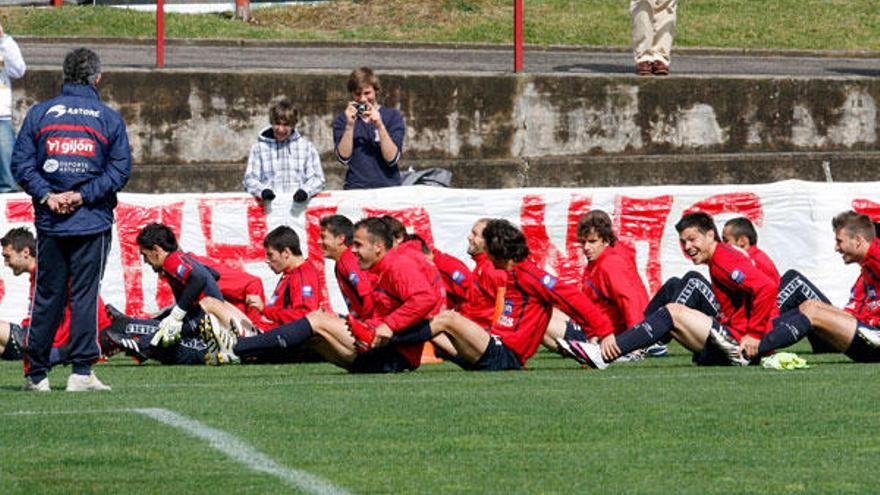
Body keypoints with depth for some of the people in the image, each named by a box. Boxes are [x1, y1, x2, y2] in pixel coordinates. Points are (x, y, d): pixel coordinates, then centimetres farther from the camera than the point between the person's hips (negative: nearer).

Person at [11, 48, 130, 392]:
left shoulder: (39, 114, 4)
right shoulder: (109, 119, 1)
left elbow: (21, 163, -2)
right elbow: (120, 169, -4)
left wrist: (47, 195, -5)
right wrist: (83, 195, -6)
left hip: (49, 221, 2)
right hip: (93, 222, -2)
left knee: (47, 296, 7)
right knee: (84, 295, 0)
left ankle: (36, 373, 9)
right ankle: (81, 372, -4)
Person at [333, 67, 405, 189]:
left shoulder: (392, 116, 7)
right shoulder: (343, 119, 10)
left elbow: (392, 158, -4)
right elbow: (343, 158, -2)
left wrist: (379, 125, -12)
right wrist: (350, 125, -10)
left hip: (389, 186, 0)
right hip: (356, 188, 0)